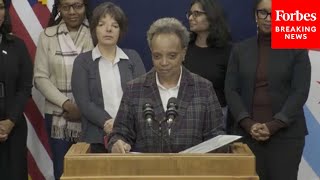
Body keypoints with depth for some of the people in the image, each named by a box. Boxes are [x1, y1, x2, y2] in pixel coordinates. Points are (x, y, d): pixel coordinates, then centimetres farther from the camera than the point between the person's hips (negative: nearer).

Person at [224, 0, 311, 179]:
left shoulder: (297, 49, 1)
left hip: (286, 133, -2)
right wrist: (248, 124, -10)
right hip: (249, 133, 2)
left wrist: (273, 125, -15)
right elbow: (231, 90, 3)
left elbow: (300, 92, -5)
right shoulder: (240, 49, 8)